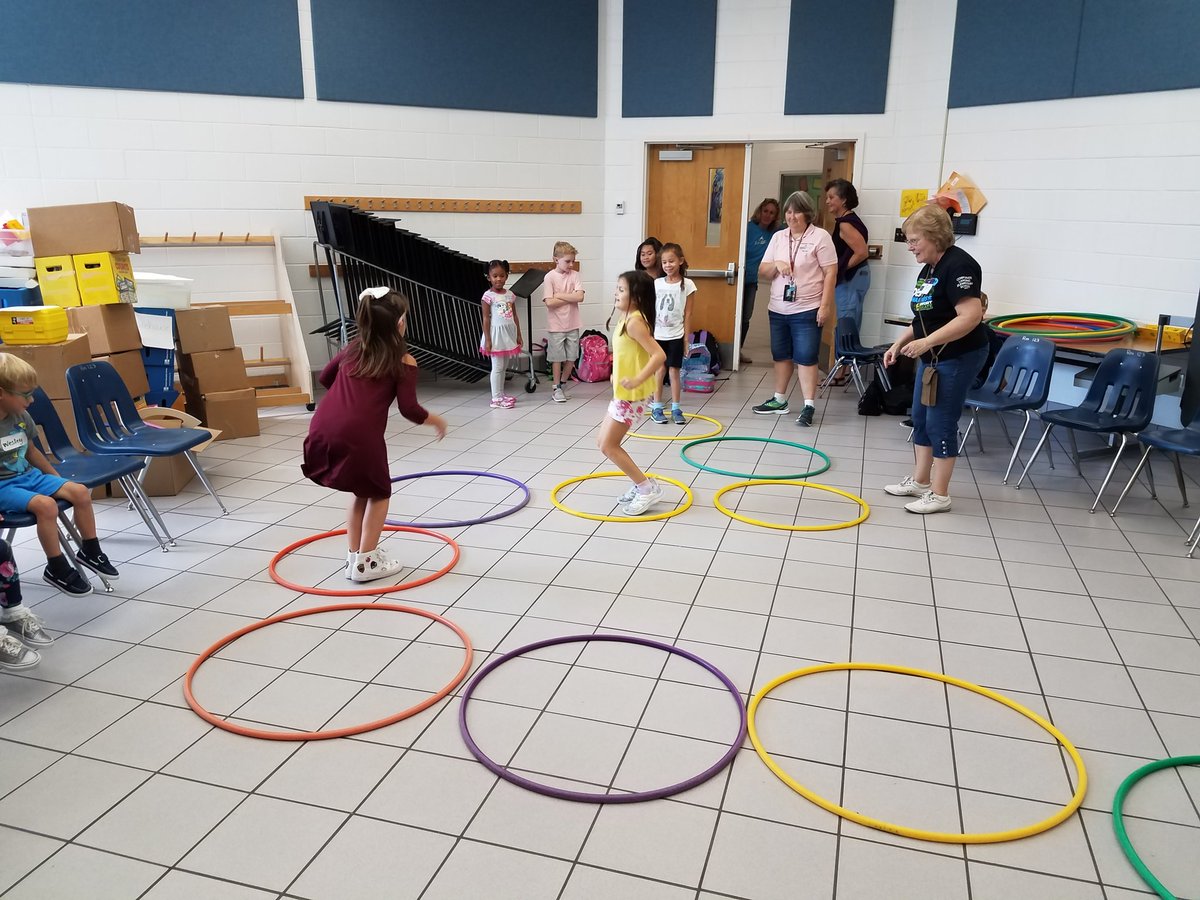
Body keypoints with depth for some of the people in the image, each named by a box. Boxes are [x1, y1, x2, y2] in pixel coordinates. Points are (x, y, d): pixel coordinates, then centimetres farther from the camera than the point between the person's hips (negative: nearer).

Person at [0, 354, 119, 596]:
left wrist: (57, 479, 18)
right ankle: (56, 569, -13)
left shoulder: (20, 416, 3)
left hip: (28, 475, 7)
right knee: (46, 505, -30)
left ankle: (90, 551, 13)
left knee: (80, 492, -5)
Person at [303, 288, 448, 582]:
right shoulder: (403, 362, 5)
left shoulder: (353, 349, 22)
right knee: (378, 492, 19)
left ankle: (355, 556, 31)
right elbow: (409, 410, -2)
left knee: (361, 491, 27)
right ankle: (366, 562, 17)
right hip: (359, 434, -6)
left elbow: (325, 378, 36)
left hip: (322, 430, 6)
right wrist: (437, 421, 16)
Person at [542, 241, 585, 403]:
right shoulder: (550, 277, -8)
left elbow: (580, 297, -11)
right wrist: (570, 298, -11)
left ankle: (563, 384, 28)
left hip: (572, 325, 3)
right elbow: (549, 302, -18)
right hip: (556, 326, -3)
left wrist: (559, 295, -14)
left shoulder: (574, 275, 1)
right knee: (557, 358, 4)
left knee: (571, 358, 8)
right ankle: (557, 389, 17)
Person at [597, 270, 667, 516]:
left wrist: (637, 380, -32)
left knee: (608, 446, -3)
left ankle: (647, 488, 5)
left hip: (630, 396, -10)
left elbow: (659, 355, -27)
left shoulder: (634, 322, -20)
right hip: (622, 394, 10)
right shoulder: (628, 320, 10)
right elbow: (649, 352, 20)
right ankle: (640, 484, 22)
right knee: (603, 441, 15)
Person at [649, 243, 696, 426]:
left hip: (676, 336, -1)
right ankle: (656, 407, 14)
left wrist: (686, 340, -4)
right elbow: (651, 311, 5)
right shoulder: (656, 283, 2)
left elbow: (687, 314, -2)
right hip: (657, 334, 2)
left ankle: (676, 408, 11)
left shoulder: (687, 284, -3)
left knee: (674, 371, 2)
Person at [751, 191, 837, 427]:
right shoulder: (778, 237, 10)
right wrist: (776, 264, -11)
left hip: (807, 311, -6)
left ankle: (808, 406, -2)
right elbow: (762, 272, 11)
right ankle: (779, 400, 26)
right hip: (778, 309, 6)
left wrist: (825, 306, -14)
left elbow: (830, 273, -8)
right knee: (781, 355, 14)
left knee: (806, 358, -6)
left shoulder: (820, 237, -5)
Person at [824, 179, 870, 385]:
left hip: (851, 279, -10)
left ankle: (843, 371, 0)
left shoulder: (845, 223, -17)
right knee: (850, 327, 13)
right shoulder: (847, 220, 12)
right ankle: (846, 368, 19)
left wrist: (840, 270, -16)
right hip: (853, 278, 10)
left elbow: (862, 252, -23)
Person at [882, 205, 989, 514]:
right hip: (932, 358, 10)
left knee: (940, 423, -4)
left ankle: (939, 495, 6)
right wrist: (899, 343, 14)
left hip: (958, 358, -10)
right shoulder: (928, 269, 11)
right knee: (921, 419, 15)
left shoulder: (958, 266, -19)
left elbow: (971, 316, -28)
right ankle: (919, 481, 28)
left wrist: (927, 341, -32)